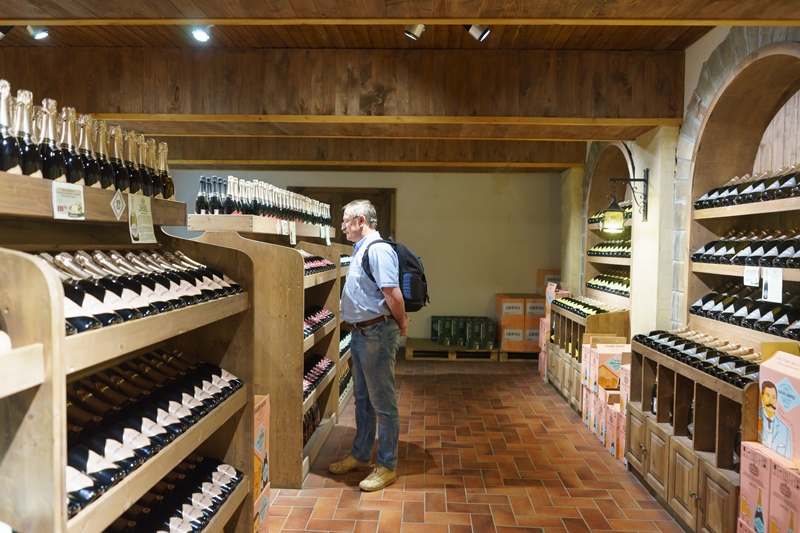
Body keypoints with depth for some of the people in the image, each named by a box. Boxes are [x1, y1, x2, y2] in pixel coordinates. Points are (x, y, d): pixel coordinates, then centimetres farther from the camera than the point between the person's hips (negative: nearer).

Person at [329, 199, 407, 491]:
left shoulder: (378, 249, -18)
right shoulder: (361, 249, 14)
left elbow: (393, 294, -25)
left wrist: (401, 325, -12)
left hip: (377, 333, -10)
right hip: (361, 333, 11)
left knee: (383, 402, 1)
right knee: (362, 398, 20)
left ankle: (387, 466, 14)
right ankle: (360, 455, 35)